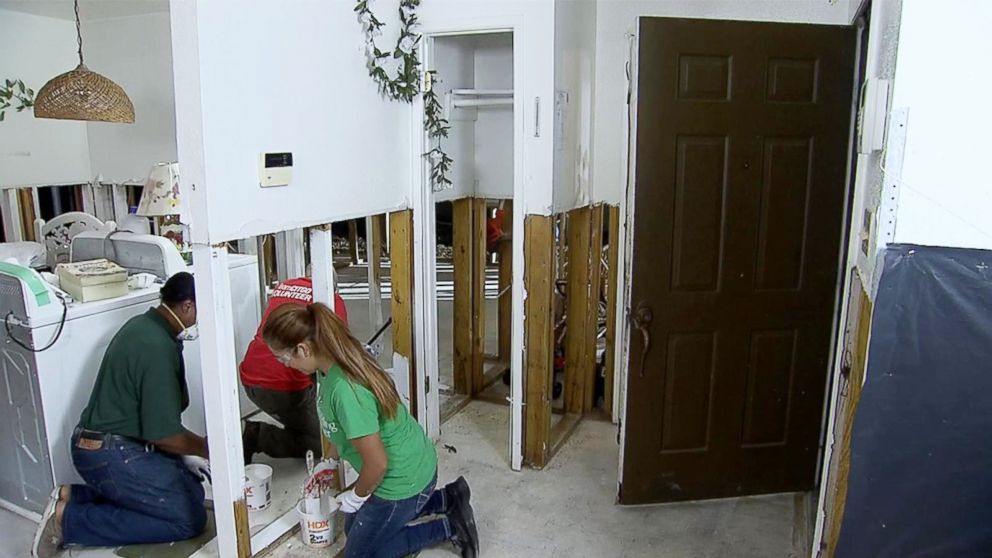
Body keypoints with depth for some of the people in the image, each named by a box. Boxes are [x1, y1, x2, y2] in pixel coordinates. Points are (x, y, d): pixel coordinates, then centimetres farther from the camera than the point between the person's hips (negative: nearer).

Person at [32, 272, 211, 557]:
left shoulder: (145, 325, 7)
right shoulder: (157, 347, -24)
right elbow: (163, 434, -22)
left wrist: (185, 454, 14)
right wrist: (209, 448, -5)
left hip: (111, 444, 10)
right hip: (110, 453, -10)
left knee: (191, 488, 12)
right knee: (189, 518, -11)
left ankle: (75, 495, 10)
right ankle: (69, 519, -7)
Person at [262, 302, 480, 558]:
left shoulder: (346, 390, -36)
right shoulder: (331, 365, -7)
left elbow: (377, 463, -28)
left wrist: (356, 496, -9)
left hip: (403, 477, -9)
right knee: (355, 526, 29)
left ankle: (449, 526, 11)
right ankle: (446, 499, 25)